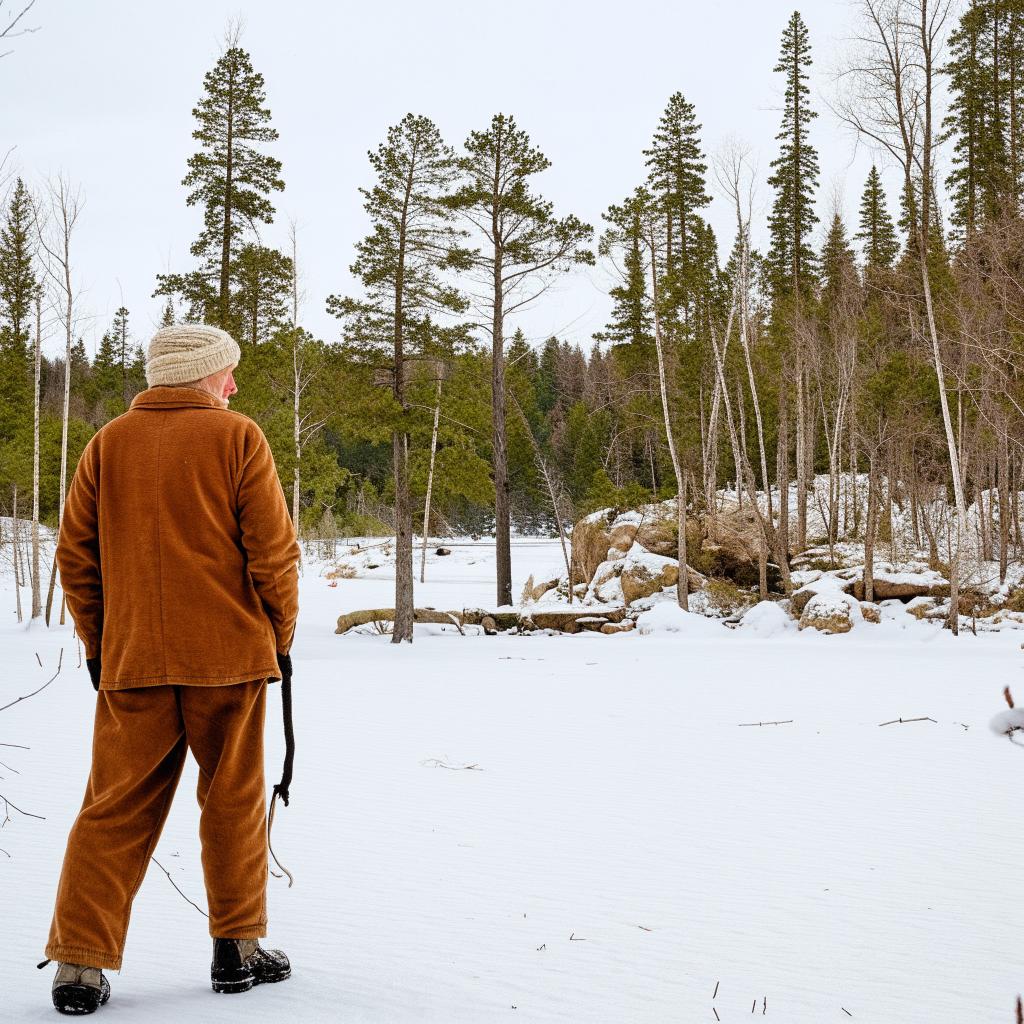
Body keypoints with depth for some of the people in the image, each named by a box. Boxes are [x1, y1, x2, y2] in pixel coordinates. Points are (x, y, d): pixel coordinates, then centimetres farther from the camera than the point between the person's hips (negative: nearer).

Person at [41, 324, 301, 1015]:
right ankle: (238, 948, 16)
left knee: (115, 808, 6)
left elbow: (76, 556, 7)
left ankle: (81, 962, 1)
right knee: (234, 800, 9)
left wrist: (97, 643, 16)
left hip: (131, 659, 3)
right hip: (227, 652, -3)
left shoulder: (109, 444, 6)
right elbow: (274, 551, -6)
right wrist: (280, 637, 5)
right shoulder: (237, 437, -4)